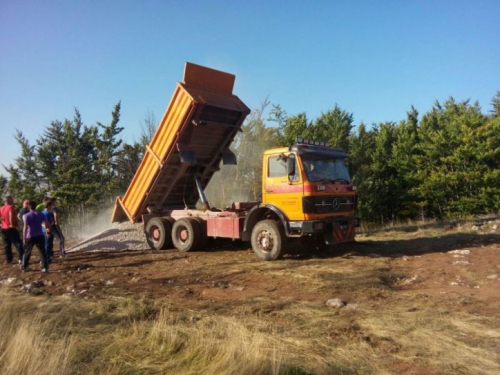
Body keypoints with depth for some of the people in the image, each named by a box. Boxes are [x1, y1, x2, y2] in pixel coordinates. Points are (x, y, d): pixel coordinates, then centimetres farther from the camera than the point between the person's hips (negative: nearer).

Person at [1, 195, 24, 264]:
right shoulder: (10, 207, -13)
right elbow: (11, 215, -28)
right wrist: (12, 224, -21)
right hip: (11, 229, -7)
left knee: (7, 245, 11)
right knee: (18, 243, -3)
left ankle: (9, 259, 14)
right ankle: (21, 258, -6)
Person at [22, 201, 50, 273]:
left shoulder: (26, 216, -7)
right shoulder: (41, 214, 2)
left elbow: (25, 227, -14)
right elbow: (48, 225, 2)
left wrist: (24, 238, -12)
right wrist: (48, 230, 22)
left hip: (30, 237, -1)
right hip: (40, 236, 1)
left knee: (27, 252, 15)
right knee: (42, 252, 2)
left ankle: (24, 267, 25)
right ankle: (45, 267, -3)